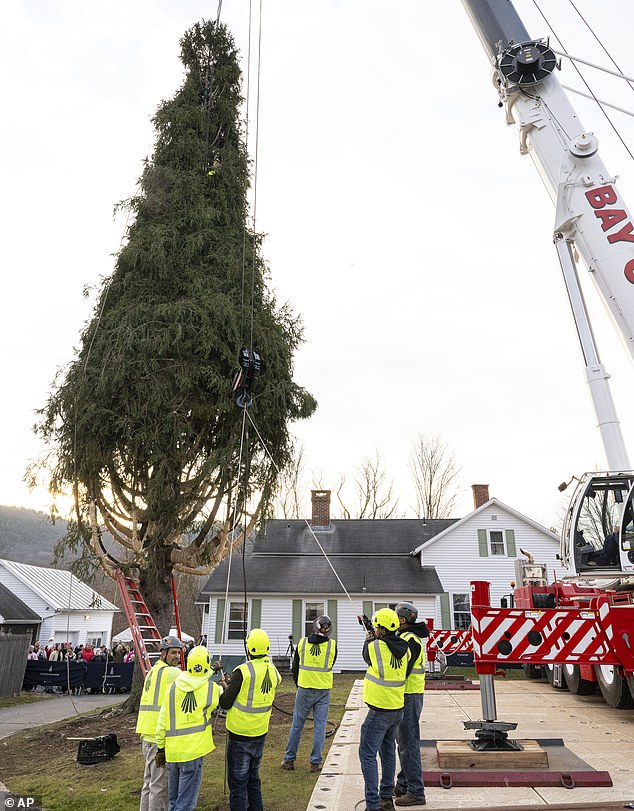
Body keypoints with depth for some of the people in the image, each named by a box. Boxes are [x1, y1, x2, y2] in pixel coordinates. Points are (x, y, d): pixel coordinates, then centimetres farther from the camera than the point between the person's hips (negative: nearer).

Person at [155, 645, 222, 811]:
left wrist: (161, 748, 14)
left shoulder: (172, 687, 1)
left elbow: (162, 722, 4)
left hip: (172, 750, 4)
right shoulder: (212, 688, -8)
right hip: (193, 751, -4)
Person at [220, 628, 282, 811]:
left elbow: (225, 703, -16)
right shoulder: (273, 671, -2)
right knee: (253, 779, 24)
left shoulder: (243, 672, -22)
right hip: (260, 734, 6)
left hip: (240, 736, -6)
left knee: (238, 784, 7)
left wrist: (226, 688, 3)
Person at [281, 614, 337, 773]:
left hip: (304, 690, 1)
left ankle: (289, 759, 20)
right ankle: (315, 762, 13)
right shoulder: (332, 645, -7)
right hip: (323, 691, -1)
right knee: (319, 726, 8)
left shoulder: (302, 642, -5)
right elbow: (330, 666, 7)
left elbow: (295, 666, 6)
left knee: (297, 725, 12)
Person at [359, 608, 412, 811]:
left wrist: (368, 641, 22)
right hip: (397, 709, 7)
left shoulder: (374, 647, -20)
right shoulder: (405, 648, -2)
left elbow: (366, 658, 2)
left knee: (367, 754, 2)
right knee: (388, 752, 21)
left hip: (379, 711, -7)